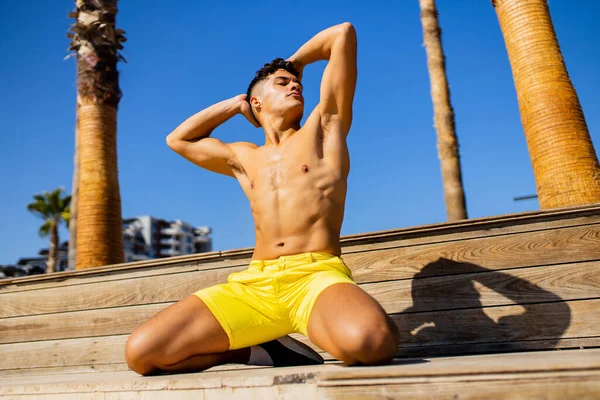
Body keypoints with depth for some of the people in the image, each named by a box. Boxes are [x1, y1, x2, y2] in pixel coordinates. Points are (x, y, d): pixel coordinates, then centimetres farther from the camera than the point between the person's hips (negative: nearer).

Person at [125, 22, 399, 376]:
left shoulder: (323, 127, 15)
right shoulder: (243, 157, 25)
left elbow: (343, 33, 17)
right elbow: (178, 140, 38)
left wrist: (295, 62, 33)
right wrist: (235, 104, 36)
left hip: (319, 275, -3)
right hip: (253, 284, 4)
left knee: (369, 342, -38)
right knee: (141, 352, -14)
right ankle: (263, 349, 1)